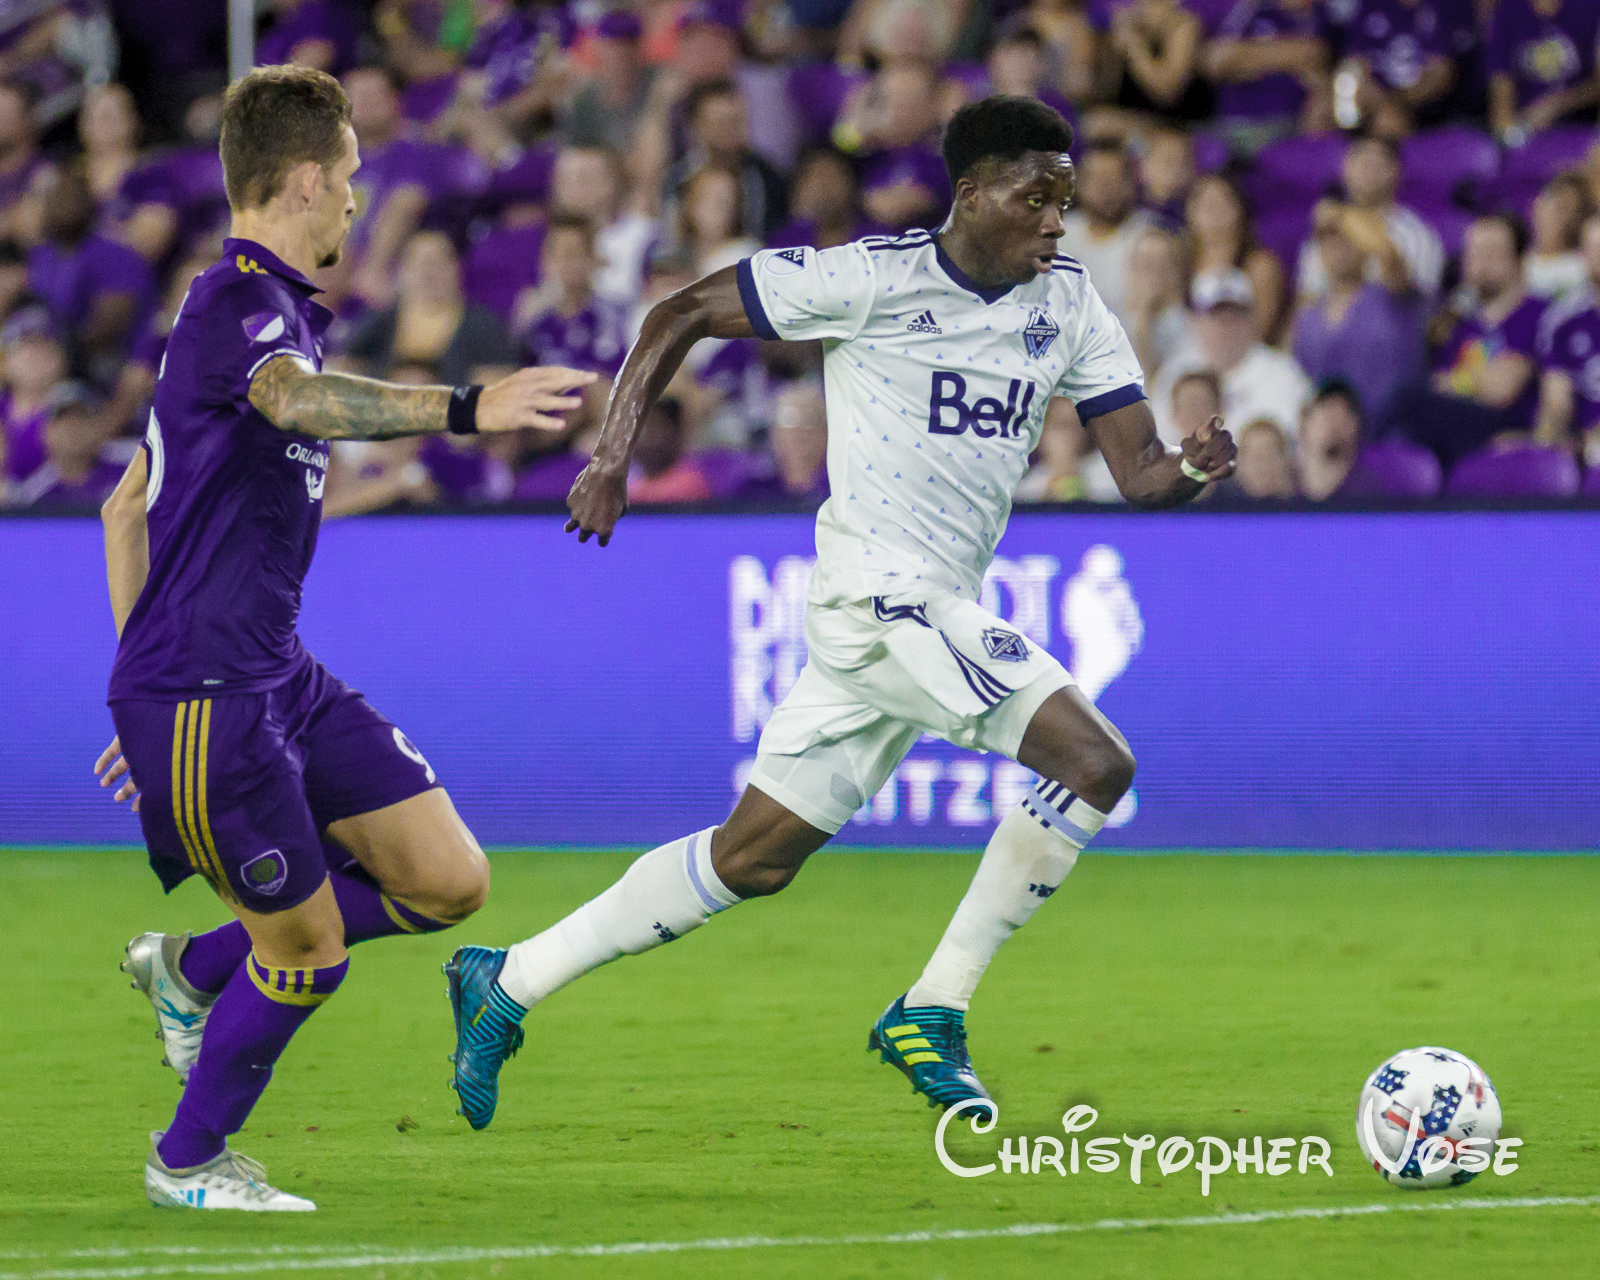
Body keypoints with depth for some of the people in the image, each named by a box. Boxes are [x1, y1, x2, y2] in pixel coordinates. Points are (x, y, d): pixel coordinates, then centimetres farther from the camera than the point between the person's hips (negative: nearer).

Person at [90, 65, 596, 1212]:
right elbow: (299, 402, -40)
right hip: (201, 697, -9)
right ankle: (188, 1160, 21)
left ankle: (194, 969, 20)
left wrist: (150, 680, 24)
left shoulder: (260, 306, 17)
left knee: (448, 879, 3)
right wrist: (464, 409, -54)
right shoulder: (240, 300, -14)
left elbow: (126, 507, 23)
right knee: (307, 950, -1)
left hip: (278, 677, 9)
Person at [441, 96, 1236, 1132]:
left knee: (756, 858, 11)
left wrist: (1192, 469, -18)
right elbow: (682, 315, 0)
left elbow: (1140, 472, 5)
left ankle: (508, 983, 21)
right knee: (1095, 763, -18)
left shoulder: (1070, 304, 8)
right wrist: (613, 458, -7)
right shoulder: (873, 279, -9)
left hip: (937, 614, 7)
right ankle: (932, 1011, -8)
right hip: (881, 590, -7)